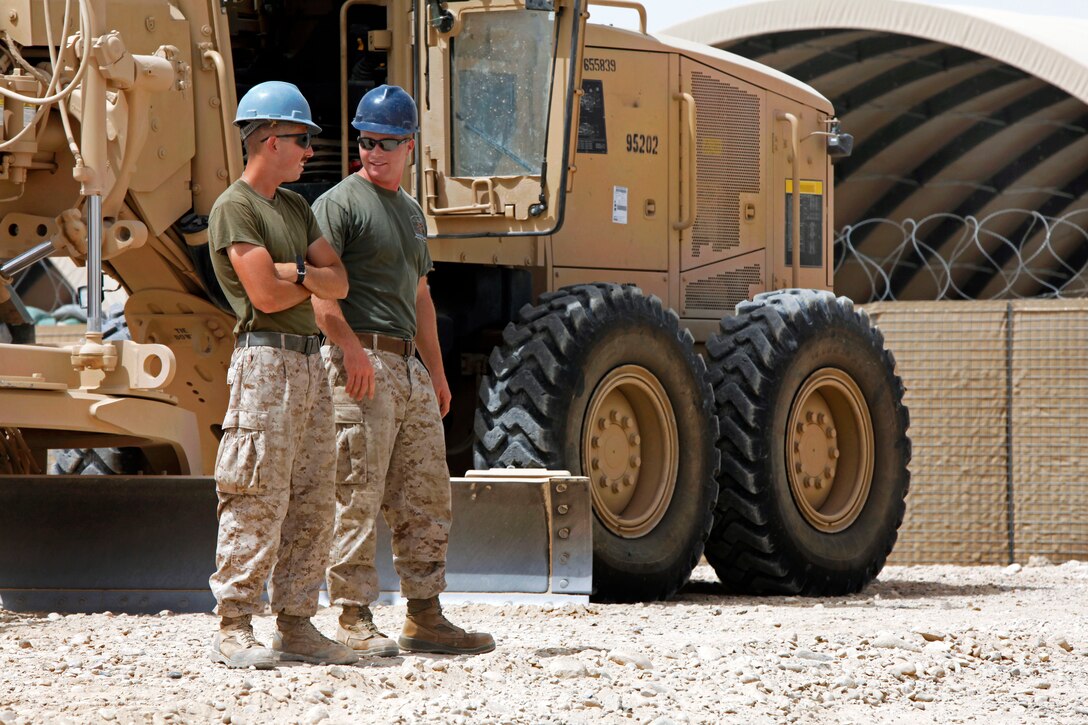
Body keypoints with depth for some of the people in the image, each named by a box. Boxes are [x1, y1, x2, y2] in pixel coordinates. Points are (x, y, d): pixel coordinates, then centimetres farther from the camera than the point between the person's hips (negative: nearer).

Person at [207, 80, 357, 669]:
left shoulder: (296, 208, 21)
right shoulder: (234, 208, -6)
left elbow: (339, 283, 12)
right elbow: (266, 296, -15)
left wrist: (296, 274, -7)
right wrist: (314, 280, 2)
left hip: (309, 362, 9)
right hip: (266, 360, -9)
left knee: (313, 503, 7)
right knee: (258, 499, -11)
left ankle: (295, 625, 11)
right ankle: (233, 628, -8)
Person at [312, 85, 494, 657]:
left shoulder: (410, 212, 21)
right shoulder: (340, 203, -4)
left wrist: (436, 370, 23)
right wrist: (351, 349, -23)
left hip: (409, 366, 9)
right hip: (361, 360, -9)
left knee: (427, 499, 9)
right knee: (358, 497, -8)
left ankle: (424, 617, 15)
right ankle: (353, 620, -5)